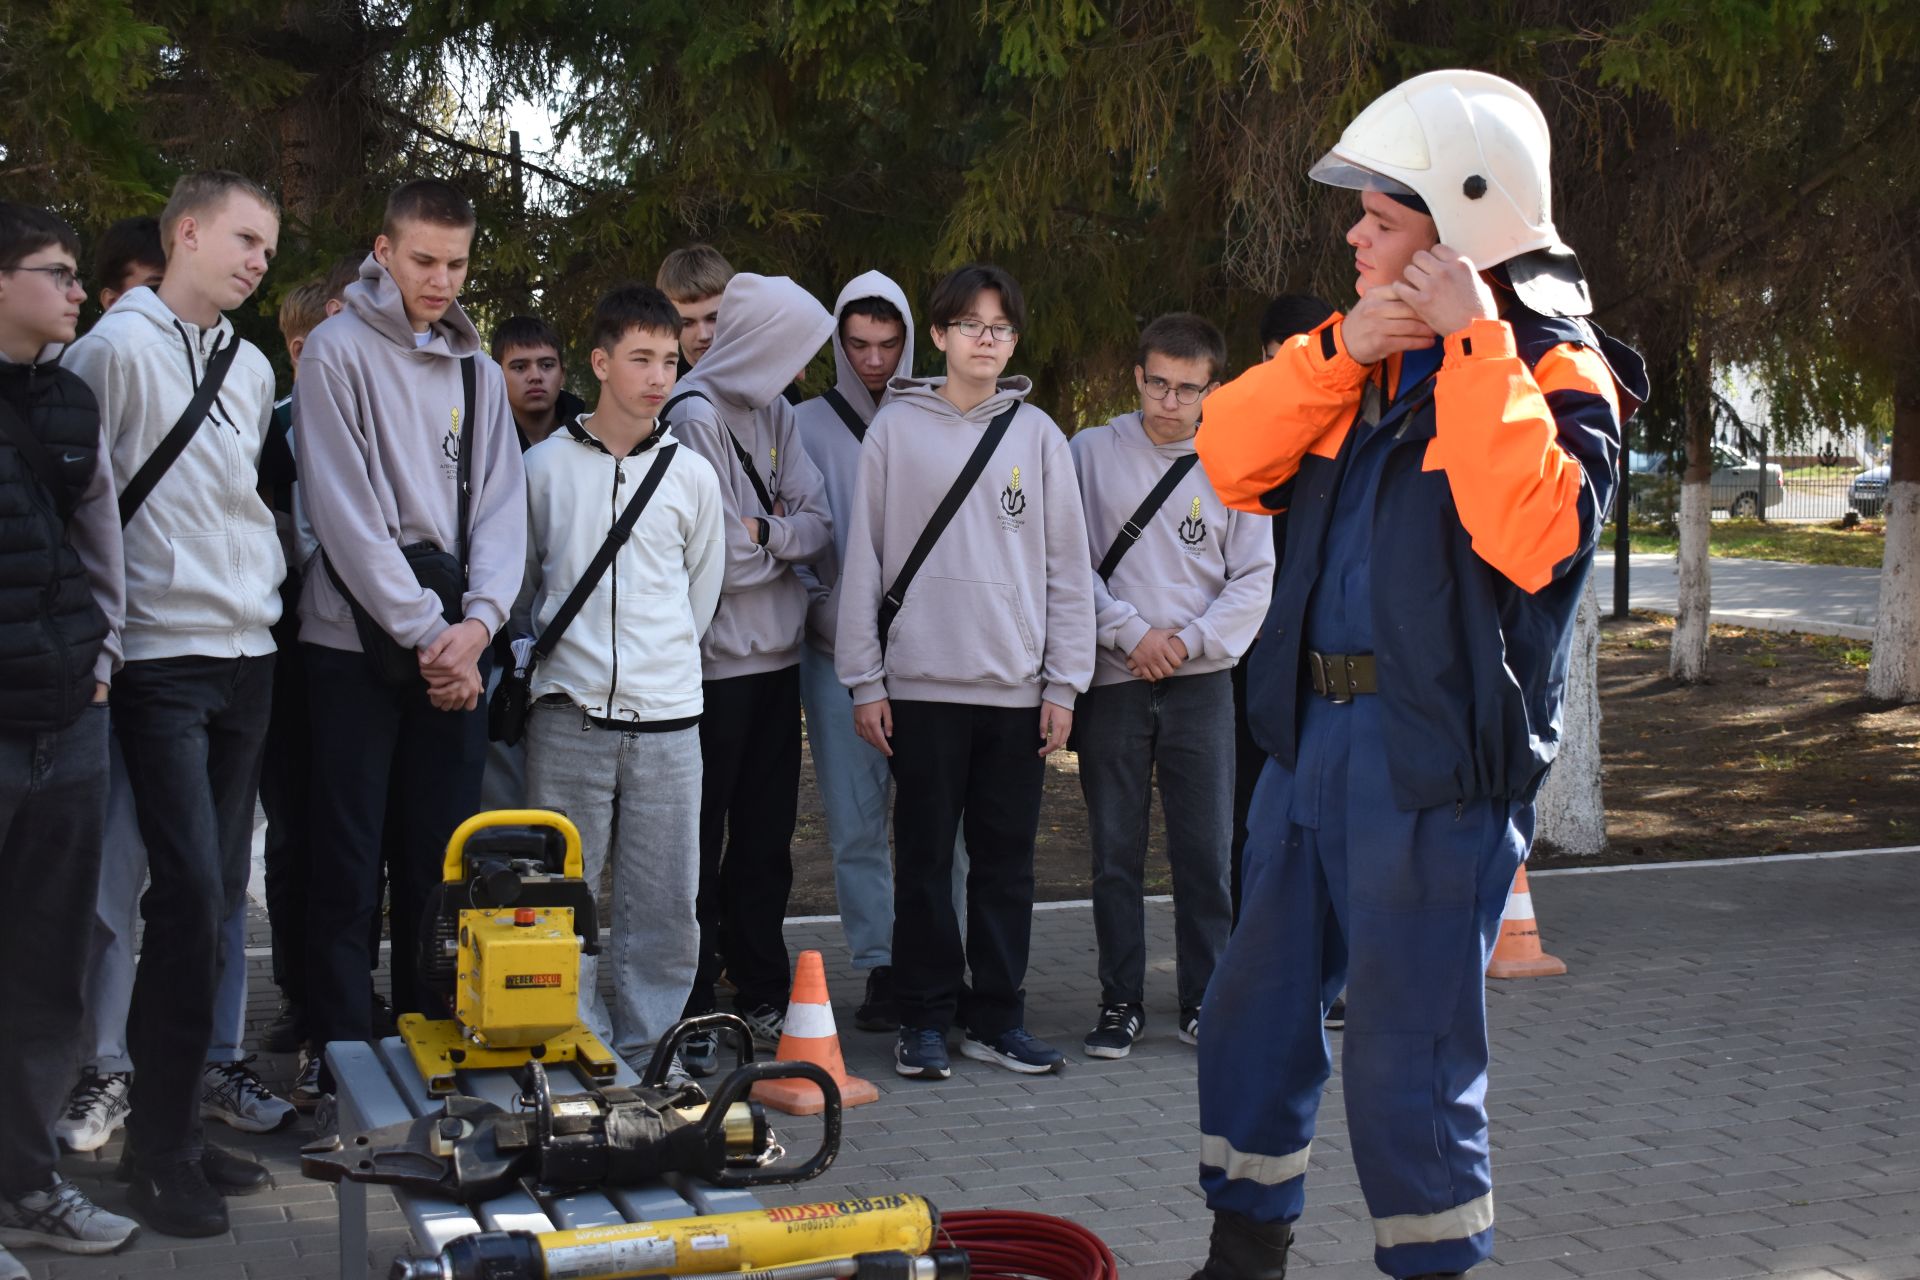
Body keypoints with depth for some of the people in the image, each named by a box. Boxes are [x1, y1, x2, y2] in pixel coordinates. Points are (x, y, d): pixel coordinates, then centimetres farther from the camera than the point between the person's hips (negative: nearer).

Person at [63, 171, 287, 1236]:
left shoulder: (251, 368, 15)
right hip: (162, 658, -7)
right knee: (189, 890, -11)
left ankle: (176, 1116, 18)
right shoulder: (114, 348, -7)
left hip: (248, 654, 7)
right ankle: (161, 1147, 0)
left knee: (216, 895, 8)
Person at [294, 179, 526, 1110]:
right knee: (349, 859, -2)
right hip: (355, 641, -5)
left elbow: (499, 507, 8)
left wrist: (478, 620, -9)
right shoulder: (339, 352, -3)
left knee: (441, 856, 8)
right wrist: (426, 631, -14)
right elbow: (346, 509, -11)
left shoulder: (477, 371, 14)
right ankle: (337, 1051, 5)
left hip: (457, 648, 5)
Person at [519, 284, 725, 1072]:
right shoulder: (546, 465, 4)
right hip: (569, 717, -1)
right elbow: (520, 582, 14)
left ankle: (644, 1052, 14)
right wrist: (550, 659, 11)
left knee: (666, 901, 2)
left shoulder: (692, 475, 8)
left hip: (667, 717, 1)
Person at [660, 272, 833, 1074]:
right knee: (701, 845, -1)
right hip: (716, 663, -8)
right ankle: (691, 1017, 6)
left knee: (766, 837, 13)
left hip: (775, 657, 8)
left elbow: (820, 525, 4)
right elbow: (720, 557, -18)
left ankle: (762, 999, 23)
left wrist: (766, 534, -14)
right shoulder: (695, 416, -13)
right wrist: (783, 538, -1)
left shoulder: (774, 412, 12)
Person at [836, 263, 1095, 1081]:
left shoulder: (1038, 436, 8)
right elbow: (863, 559, 3)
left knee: (1007, 859, 7)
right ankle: (925, 1019, 12)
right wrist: (864, 681, -3)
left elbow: (1067, 566, 8)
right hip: (923, 682, -2)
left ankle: (997, 1015, 16)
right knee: (925, 858, 3)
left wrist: (1064, 682, 2)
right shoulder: (895, 430, 3)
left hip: (1017, 686, 2)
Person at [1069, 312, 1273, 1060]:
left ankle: (1203, 1000, 14)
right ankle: (1120, 1001, 13)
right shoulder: (1093, 452, 3)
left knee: (1206, 849, 2)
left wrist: (1191, 639, -8)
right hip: (1112, 681, -1)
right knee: (1115, 852, 4)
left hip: (1201, 682, 1)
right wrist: (1132, 633, -11)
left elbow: (1254, 578, 5)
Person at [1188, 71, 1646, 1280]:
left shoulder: (1558, 367, -8)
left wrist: (1476, 348, -23)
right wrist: (1339, 348, -12)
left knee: (1409, 1057, -1)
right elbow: (1231, 456, 1)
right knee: (1255, 1010, 17)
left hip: (1438, 760, -7)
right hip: (1316, 731, 8)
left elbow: (1534, 535, -26)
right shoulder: (1367, 356, 13)